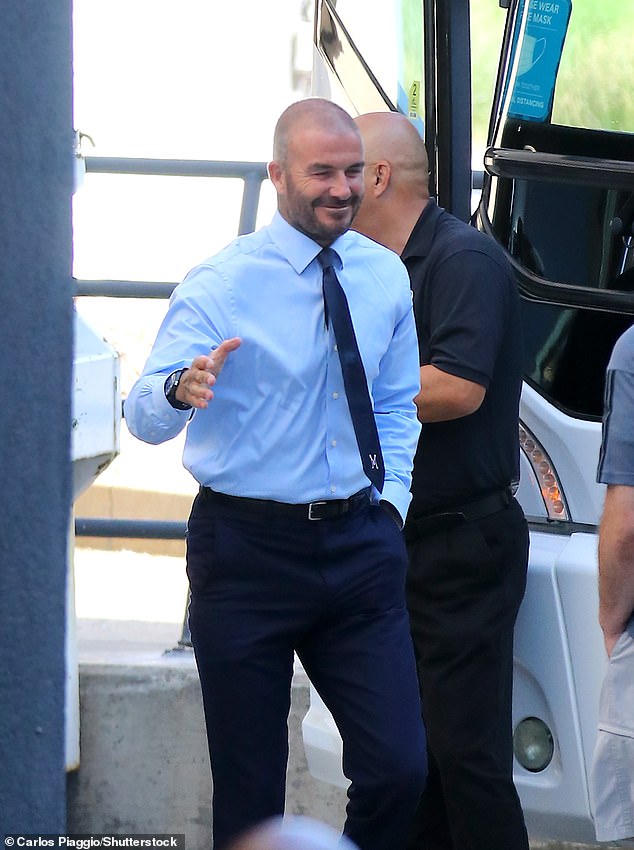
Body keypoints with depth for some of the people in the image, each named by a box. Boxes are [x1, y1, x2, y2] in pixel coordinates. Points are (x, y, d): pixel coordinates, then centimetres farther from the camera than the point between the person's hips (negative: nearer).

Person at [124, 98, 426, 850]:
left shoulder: (385, 276, 6)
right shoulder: (219, 286, -8)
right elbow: (143, 418, -17)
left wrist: (390, 500, 5)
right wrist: (181, 389, -40)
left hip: (359, 546, 3)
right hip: (248, 551, -3)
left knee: (399, 767, -6)